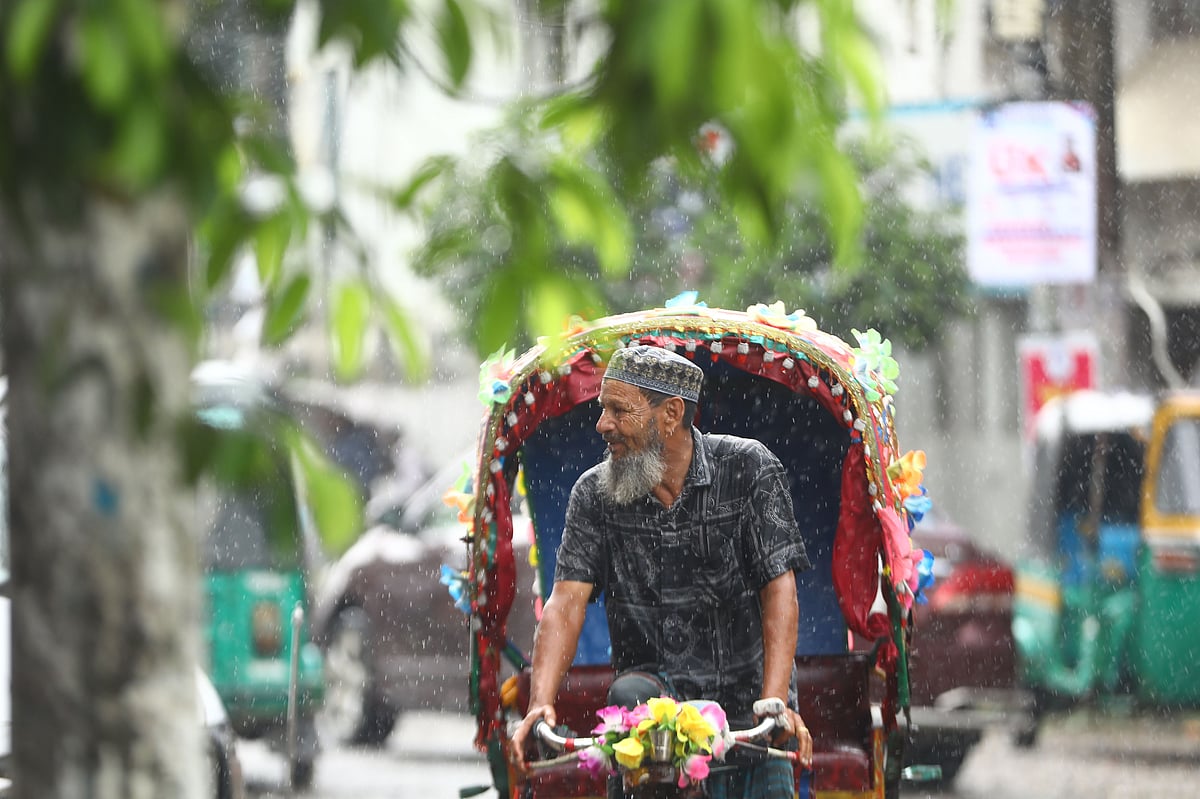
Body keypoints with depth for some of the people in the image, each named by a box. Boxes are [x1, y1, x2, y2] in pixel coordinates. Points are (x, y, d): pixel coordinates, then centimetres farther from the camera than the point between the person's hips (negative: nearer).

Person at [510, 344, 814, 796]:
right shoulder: (595, 494, 2)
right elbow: (567, 601, -7)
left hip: (745, 690, 0)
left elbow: (779, 589, -13)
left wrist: (774, 702, -27)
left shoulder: (749, 469, -6)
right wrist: (540, 704, -24)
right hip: (656, 682, 0)